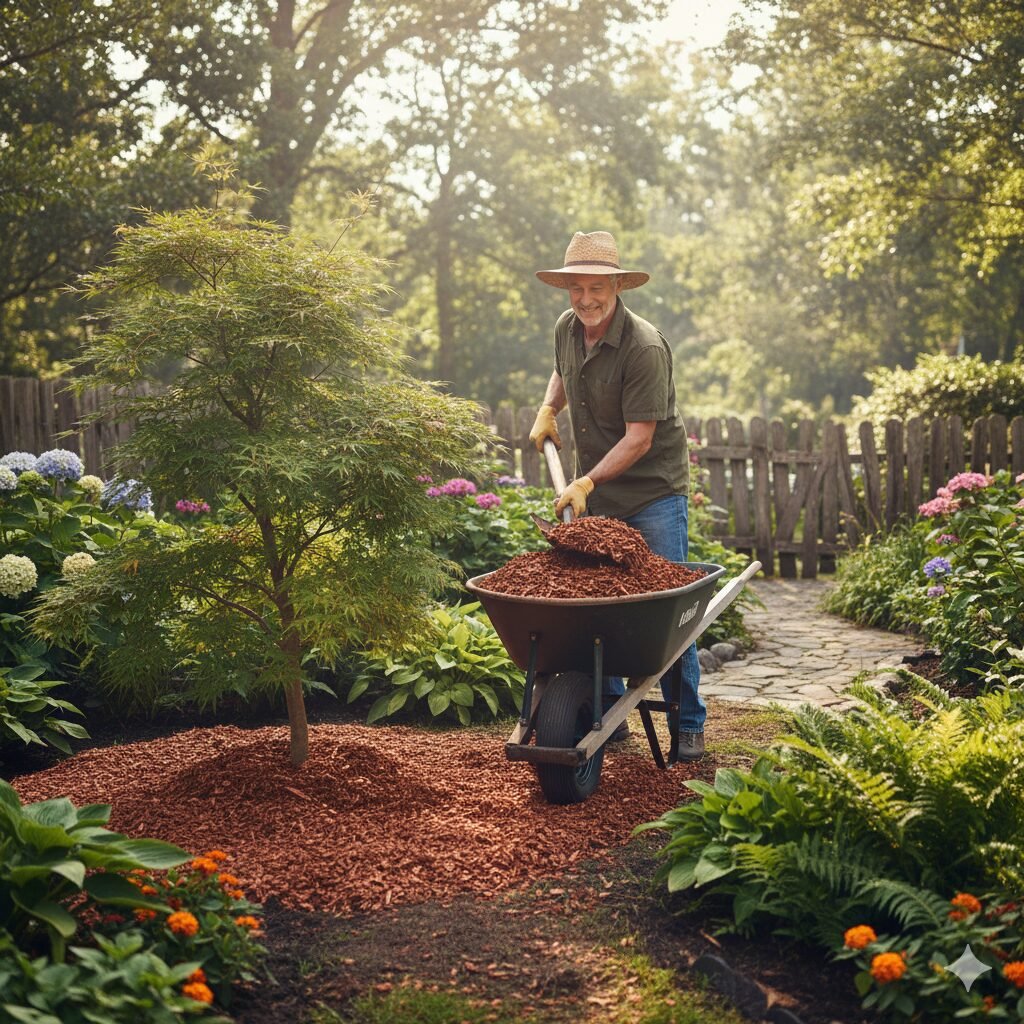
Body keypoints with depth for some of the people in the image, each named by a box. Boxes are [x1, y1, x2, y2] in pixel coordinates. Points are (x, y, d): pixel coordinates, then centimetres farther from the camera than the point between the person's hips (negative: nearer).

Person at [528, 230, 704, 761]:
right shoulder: (566, 329, 2)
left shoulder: (645, 348, -21)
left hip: (654, 491, -6)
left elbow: (639, 439, -21)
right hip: (594, 490, 6)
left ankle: (688, 726, 6)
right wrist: (547, 409, 11)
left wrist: (586, 483, -24)